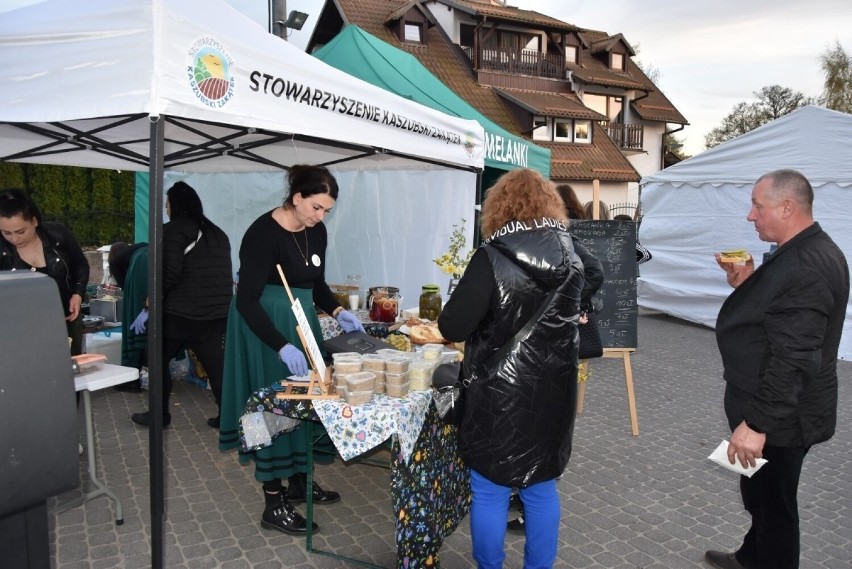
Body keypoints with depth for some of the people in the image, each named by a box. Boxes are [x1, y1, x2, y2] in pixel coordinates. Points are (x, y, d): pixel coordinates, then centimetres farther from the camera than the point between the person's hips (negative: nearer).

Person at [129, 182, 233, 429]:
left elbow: (169, 275, -15)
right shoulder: (217, 233, 14)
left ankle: (159, 414, 21)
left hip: (179, 313, -5)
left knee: (159, 360, 13)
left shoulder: (172, 231, -6)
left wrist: (148, 308, -8)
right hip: (216, 313, 6)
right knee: (216, 365, 7)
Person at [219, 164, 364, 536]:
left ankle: (299, 481, 32)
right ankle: (274, 505, 11)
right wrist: (282, 347, -32)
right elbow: (246, 300, -25)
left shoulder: (317, 232, 2)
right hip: (264, 327, -7)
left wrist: (337, 312, -4)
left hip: (301, 323, 8)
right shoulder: (263, 232, -21)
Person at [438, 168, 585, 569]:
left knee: (490, 492, 11)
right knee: (542, 488, 20)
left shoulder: (493, 257, -17)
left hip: (501, 393, -5)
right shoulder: (570, 256, 1)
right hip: (554, 391, 6)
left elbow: (453, 327, -18)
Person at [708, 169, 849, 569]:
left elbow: (794, 359, -29)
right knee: (762, 494, 26)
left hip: (780, 418, -11)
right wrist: (748, 286, 2)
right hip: (774, 410, 11)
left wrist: (757, 423, -27)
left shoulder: (807, 266, -26)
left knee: (772, 502, 7)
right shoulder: (805, 252, 8)